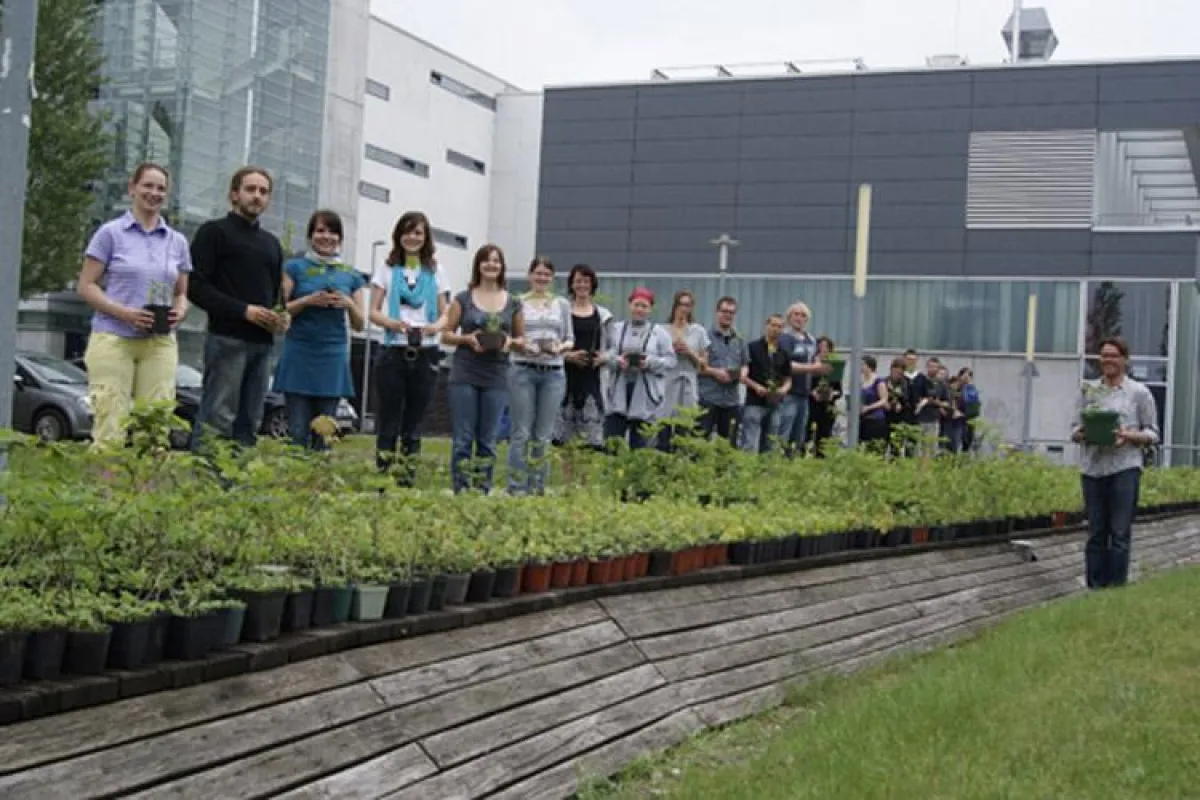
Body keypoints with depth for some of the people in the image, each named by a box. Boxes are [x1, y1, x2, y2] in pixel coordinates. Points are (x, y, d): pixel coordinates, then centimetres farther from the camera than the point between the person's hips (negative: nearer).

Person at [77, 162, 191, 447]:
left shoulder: (177, 241, 14)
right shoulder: (111, 233, 3)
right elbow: (86, 286, 0)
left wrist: (181, 311, -4)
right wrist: (123, 312, -16)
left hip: (160, 343, 4)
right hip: (114, 339, -4)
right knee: (110, 429, -10)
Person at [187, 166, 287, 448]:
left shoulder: (272, 243, 23)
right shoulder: (214, 232, 2)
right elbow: (196, 287, -7)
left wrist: (281, 316, 6)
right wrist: (244, 310, -16)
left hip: (262, 342, 7)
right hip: (227, 337, -7)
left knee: (249, 424, 6)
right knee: (217, 420, -11)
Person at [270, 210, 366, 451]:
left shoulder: (351, 275, 13)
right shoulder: (295, 268, 5)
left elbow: (359, 324, 14)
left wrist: (349, 304, -6)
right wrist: (308, 301, -13)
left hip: (333, 358, 2)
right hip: (299, 356, -2)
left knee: (325, 432, 1)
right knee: (298, 431, -6)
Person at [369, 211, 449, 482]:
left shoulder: (436, 273, 12)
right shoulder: (387, 269, 8)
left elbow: (445, 315, 10)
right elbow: (373, 312, 3)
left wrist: (435, 326, -14)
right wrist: (392, 323, -18)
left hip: (425, 354, 2)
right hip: (393, 352, -2)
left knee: (414, 423, 5)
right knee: (389, 421, -2)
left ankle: (407, 479, 9)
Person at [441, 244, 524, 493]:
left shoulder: (512, 303, 9)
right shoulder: (463, 299, 4)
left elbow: (521, 339, 15)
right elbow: (446, 335, 5)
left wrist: (511, 342, -7)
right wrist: (467, 339, -14)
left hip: (496, 378, 2)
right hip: (464, 376, -2)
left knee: (488, 441, 4)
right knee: (463, 439, -2)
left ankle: (483, 493, 10)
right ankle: (461, 492, 1)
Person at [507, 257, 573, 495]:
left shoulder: (562, 304, 14)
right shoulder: (518, 302, 6)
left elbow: (570, 339, 14)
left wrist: (560, 347, -7)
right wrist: (523, 345, -14)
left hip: (553, 373, 2)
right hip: (523, 370, -2)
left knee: (543, 435, 3)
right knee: (521, 433, -4)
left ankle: (537, 488, 10)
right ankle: (516, 489, 0)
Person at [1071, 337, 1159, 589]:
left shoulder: (1139, 392, 4)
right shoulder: (1088, 389, 11)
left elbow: (1152, 433, 4)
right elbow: (1075, 428, 13)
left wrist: (1128, 436, -15)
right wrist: (1081, 434, -10)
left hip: (1124, 468, -3)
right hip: (1092, 468, 3)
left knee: (1120, 533, -4)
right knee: (1095, 533, 7)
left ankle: (1116, 588, 3)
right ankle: (1094, 588, 14)